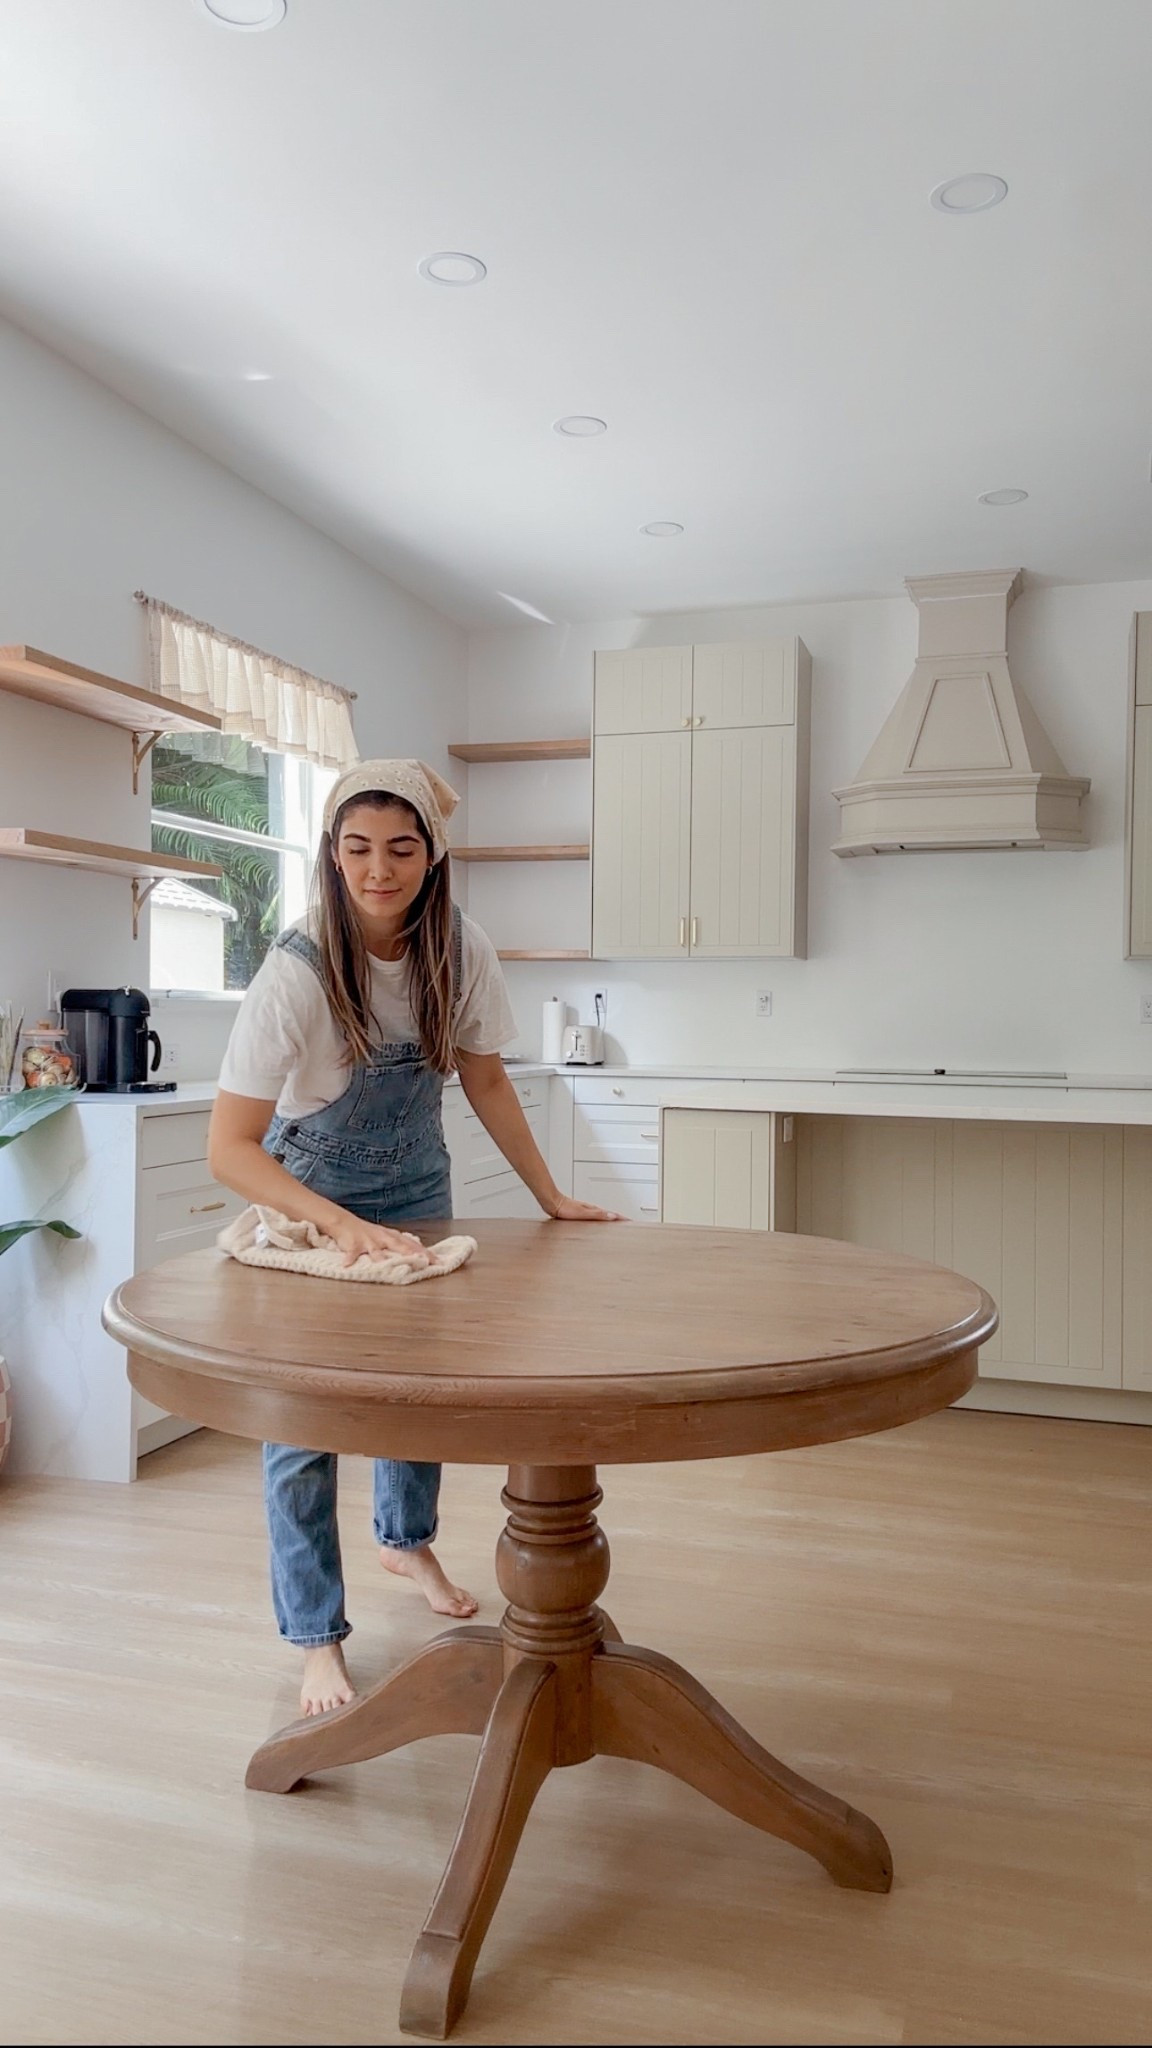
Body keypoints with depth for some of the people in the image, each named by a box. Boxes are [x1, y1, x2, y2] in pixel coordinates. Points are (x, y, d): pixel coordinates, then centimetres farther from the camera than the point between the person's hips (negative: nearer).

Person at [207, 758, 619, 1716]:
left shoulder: (460, 949, -18)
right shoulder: (300, 970, -31)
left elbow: (485, 1080, -2)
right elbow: (230, 1146, -31)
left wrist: (553, 1197, -4)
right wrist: (346, 1230, -40)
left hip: (418, 1193, 4)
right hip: (310, 1201, -4)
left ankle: (407, 1539, 44)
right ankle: (319, 1640, 13)